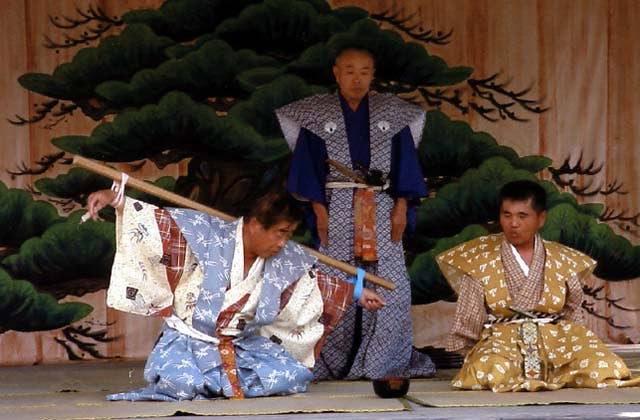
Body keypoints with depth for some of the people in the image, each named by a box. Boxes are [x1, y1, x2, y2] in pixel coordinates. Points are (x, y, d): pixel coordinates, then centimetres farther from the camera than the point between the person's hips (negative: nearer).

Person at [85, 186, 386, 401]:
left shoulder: (287, 260, 0)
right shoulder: (206, 234, -14)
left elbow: (316, 283, 17)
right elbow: (158, 221, -14)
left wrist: (356, 293, 16)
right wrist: (114, 199, -23)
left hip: (243, 345, 5)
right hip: (188, 341, -5)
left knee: (294, 375, -18)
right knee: (183, 382, -36)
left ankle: (214, 384, -2)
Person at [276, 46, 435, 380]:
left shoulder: (392, 114, 10)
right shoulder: (317, 115, 6)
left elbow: (405, 160, 8)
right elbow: (307, 162, 2)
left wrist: (401, 206, -3)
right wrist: (319, 208, -7)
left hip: (382, 211, 1)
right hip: (336, 209, -1)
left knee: (389, 285, -6)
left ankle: (387, 360, 0)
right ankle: (334, 363, 0)